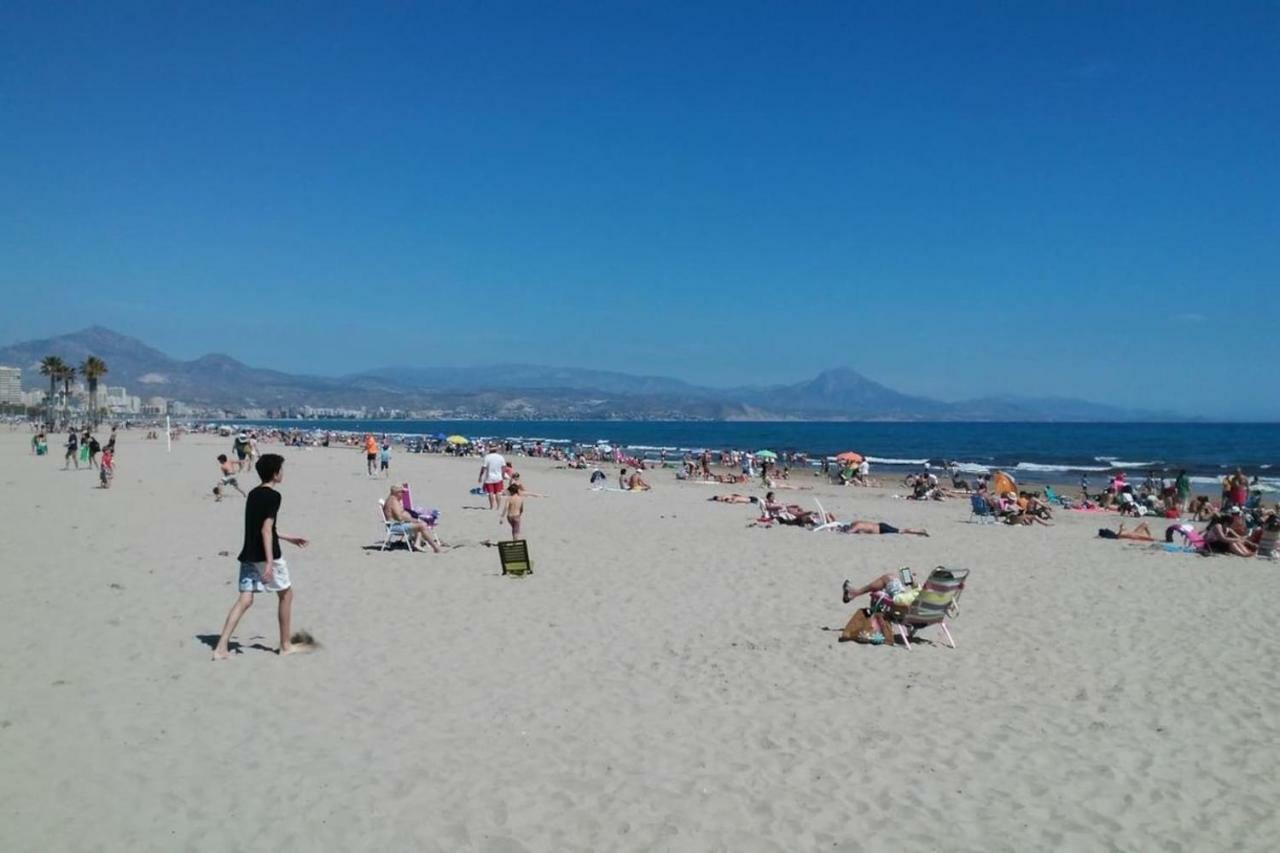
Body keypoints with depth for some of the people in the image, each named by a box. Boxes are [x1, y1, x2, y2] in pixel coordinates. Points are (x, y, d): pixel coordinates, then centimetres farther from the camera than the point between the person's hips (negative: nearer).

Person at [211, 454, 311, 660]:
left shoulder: (253, 494, 14)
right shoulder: (273, 496, -13)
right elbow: (266, 530, -20)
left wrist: (289, 538, 32)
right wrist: (270, 562, -23)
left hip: (248, 555, 8)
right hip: (265, 556, -7)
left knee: (244, 600, 4)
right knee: (286, 594, 10)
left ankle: (221, 648, -6)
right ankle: (285, 645, 17)